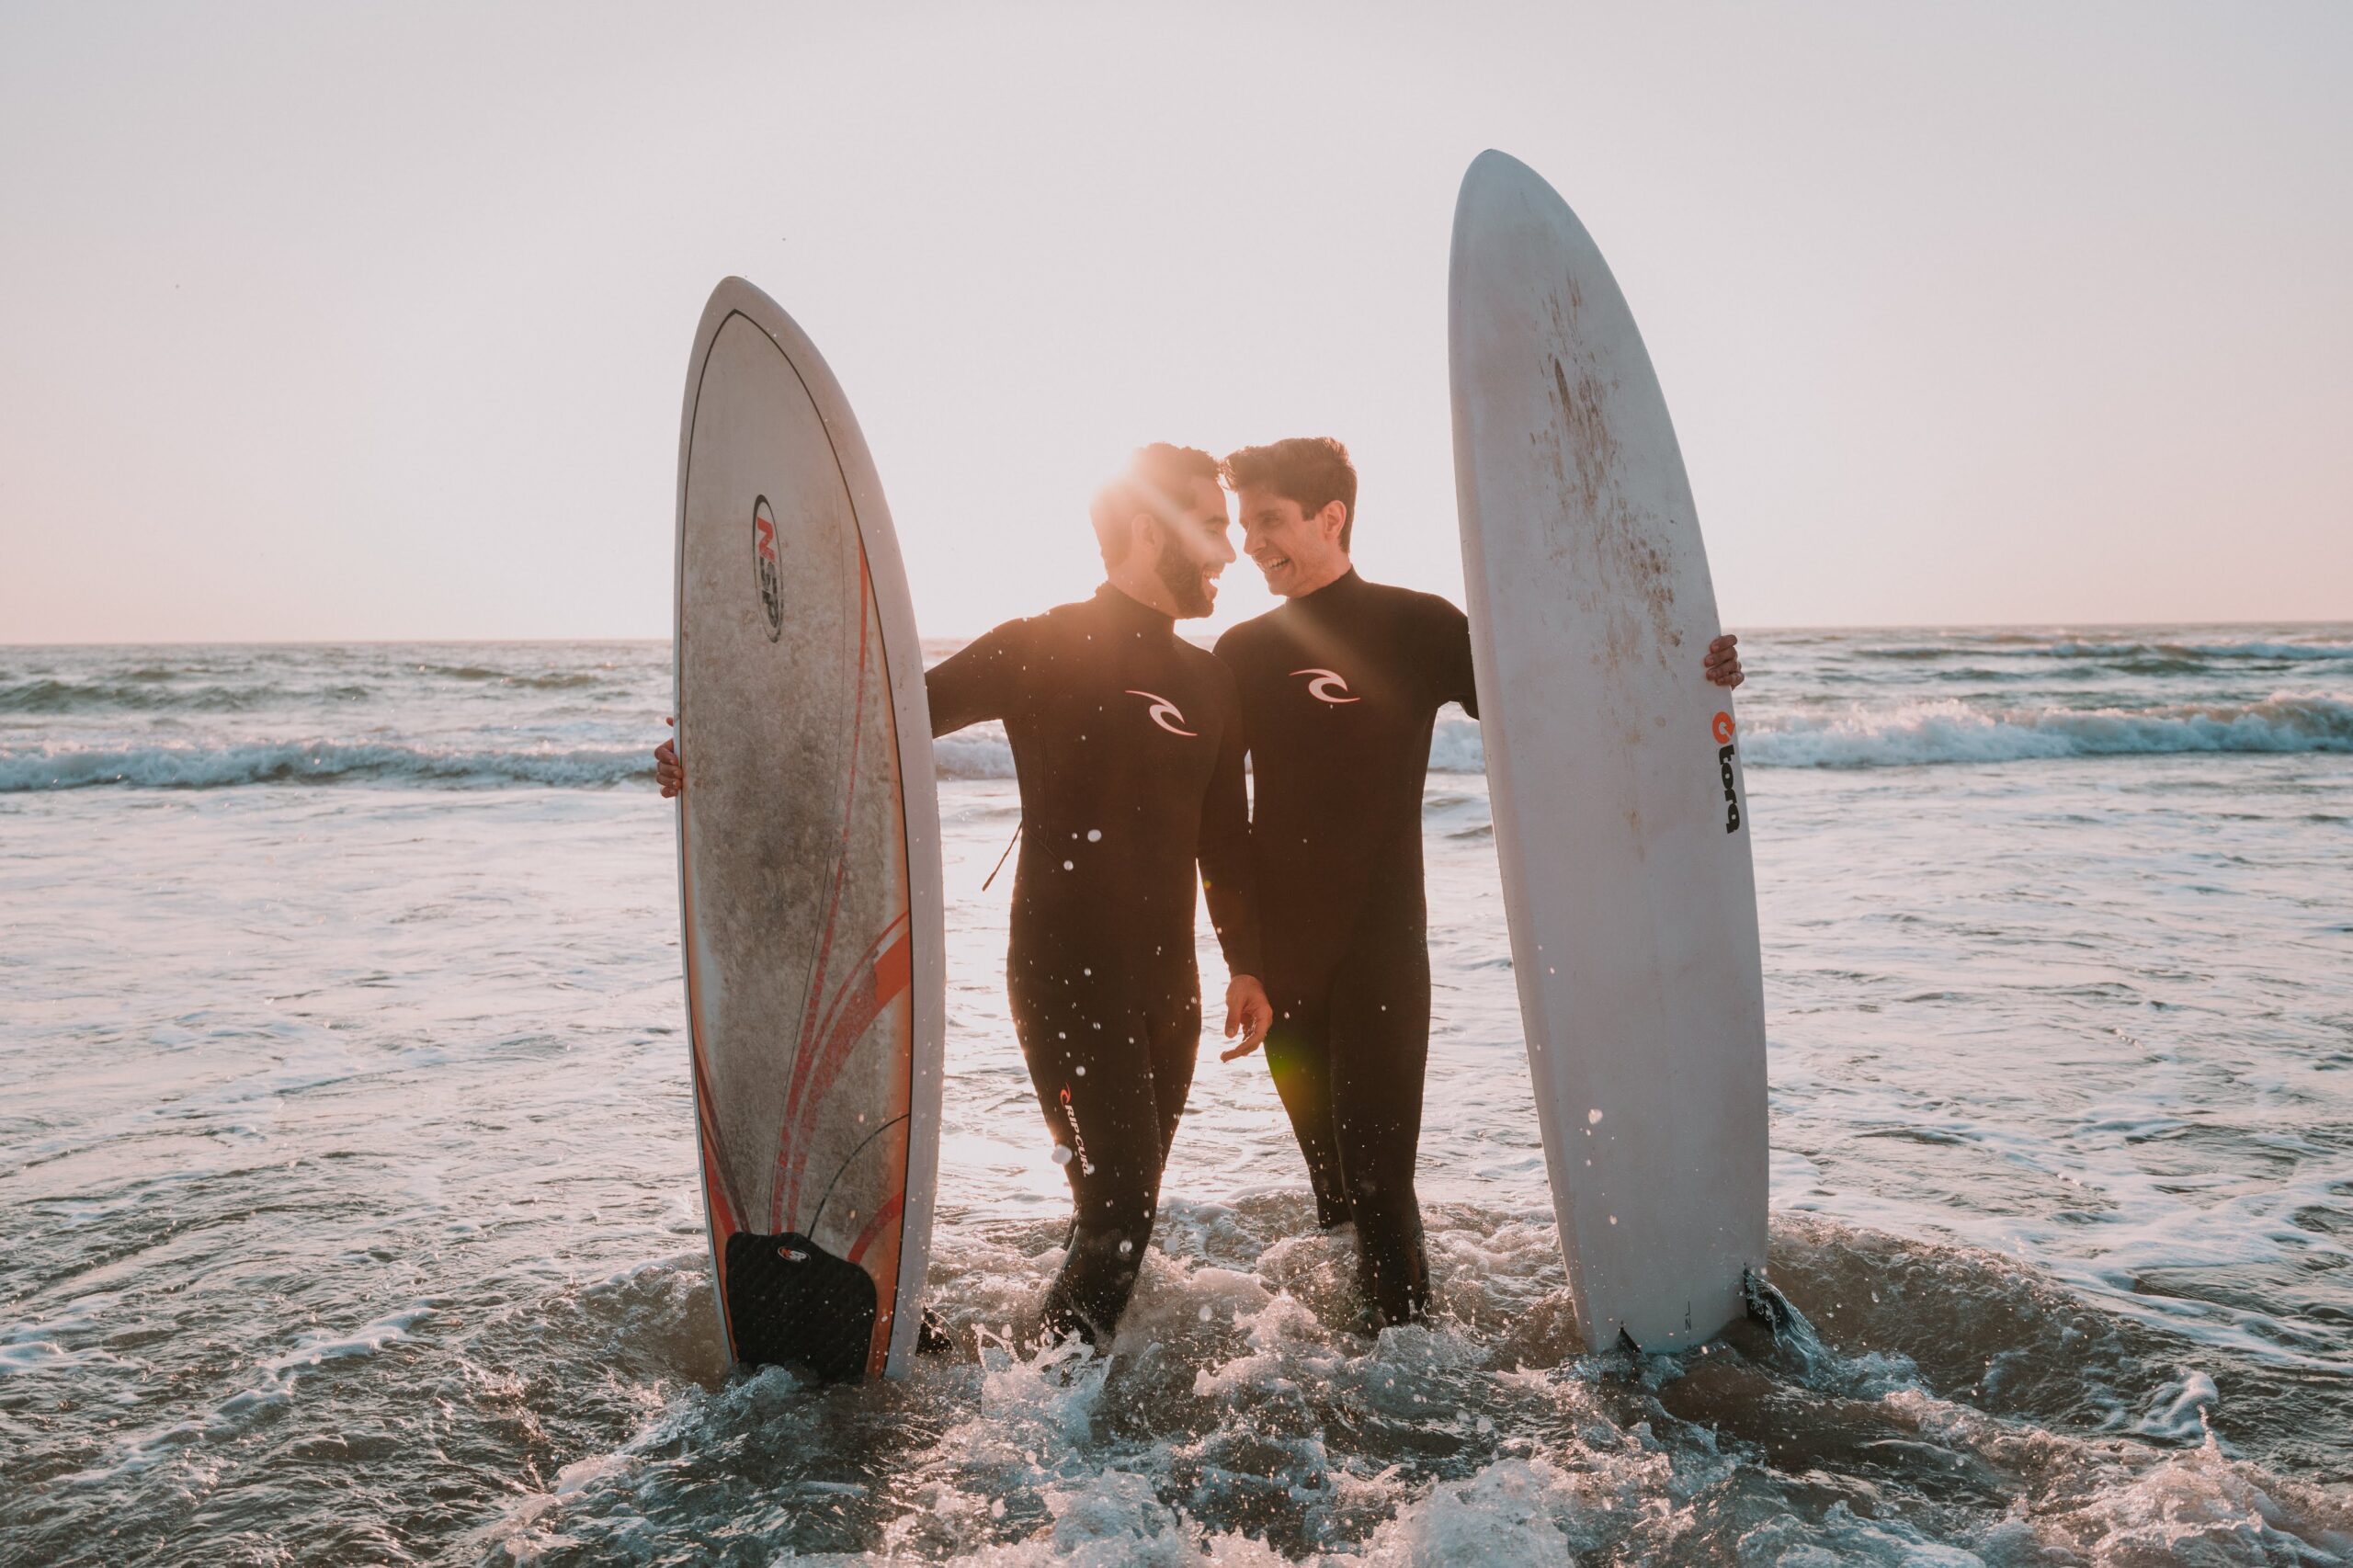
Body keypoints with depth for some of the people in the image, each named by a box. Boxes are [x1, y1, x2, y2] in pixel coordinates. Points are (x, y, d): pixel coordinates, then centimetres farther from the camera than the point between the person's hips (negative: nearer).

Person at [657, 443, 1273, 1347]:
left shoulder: (1211, 685, 14)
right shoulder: (1042, 651, -5)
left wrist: (1246, 965, 17)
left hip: (1168, 988, 6)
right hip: (1063, 977, -6)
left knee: (1128, 1208, 10)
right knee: (1117, 1203, -11)